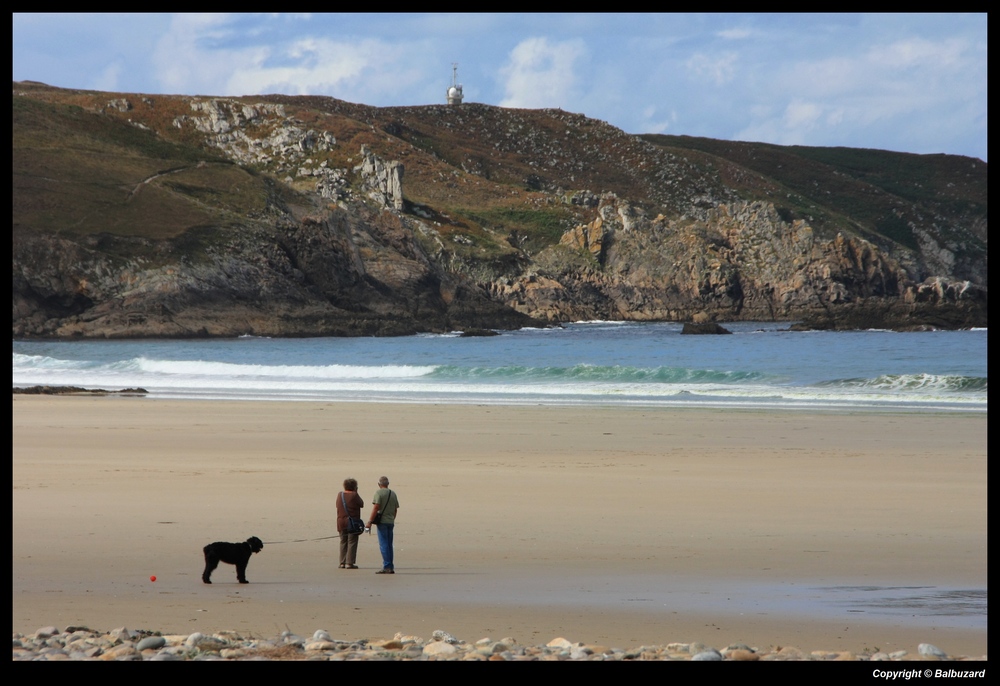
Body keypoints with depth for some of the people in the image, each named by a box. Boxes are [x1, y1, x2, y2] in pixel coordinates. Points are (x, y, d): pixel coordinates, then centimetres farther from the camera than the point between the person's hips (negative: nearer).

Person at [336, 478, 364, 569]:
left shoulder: (340, 495, 6)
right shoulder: (354, 495, -11)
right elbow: (361, 504, 0)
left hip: (341, 523, 5)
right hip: (352, 523, -5)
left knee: (343, 542, 12)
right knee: (352, 543, -2)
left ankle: (342, 563, 10)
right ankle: (349, 563, -6)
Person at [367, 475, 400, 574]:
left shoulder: (379, 493, -7)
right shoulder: (393, 494, 11)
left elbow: (376, 508, -15)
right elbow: (395, 509, 15)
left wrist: (370, 521, -14)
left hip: (382, 521, -6)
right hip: (390, 522, 6)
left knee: (383, 545, -6)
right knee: (389, 545, 10)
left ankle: (387, 566, -12)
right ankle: (390, 568, 11)